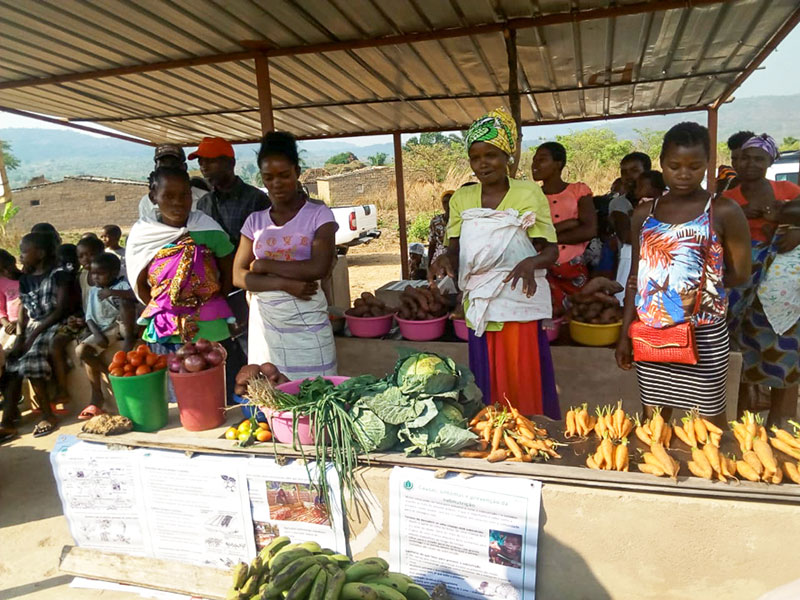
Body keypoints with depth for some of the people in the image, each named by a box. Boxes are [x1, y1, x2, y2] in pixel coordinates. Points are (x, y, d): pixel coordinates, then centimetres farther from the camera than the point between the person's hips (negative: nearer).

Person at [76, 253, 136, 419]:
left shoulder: (122, 284, -5)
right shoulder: (93, 291, 11)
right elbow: (90, 317, 8)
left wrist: (113, 292, -35)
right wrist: (97, 335, -9)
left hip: (123, 325, -6)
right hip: (103, 330, 6)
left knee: (125, 302, -32)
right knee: (81, 351, -15)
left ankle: (129, 338, -19)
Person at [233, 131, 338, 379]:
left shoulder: (318, 214, -1)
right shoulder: (255, 221, 9)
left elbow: (318, 268, -14)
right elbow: (239, 276, 2)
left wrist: (264, 265, -6)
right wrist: (285, 283, -13)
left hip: (307, 322, -3)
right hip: (264, 322, 3)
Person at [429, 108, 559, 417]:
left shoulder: (529, 195, -3)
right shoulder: (461, 199, 7)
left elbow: (551, 251, -2)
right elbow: (455, 250, 6)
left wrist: (531, 262, -24)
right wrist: (445, 259, -18)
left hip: (520, 302, -3)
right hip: (479, 304, 3)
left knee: (525, 380, 2)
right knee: (487, 383, 10)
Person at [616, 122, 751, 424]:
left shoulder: (723, 211, -4)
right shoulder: (644, 213, 7)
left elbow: (739, 274, 1)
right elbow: (635, 276, 9)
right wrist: (625, 333, 6)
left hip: (705, 335, -3)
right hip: (650, 334, 3)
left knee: (708, 419, 9)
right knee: (653, 414, 13)